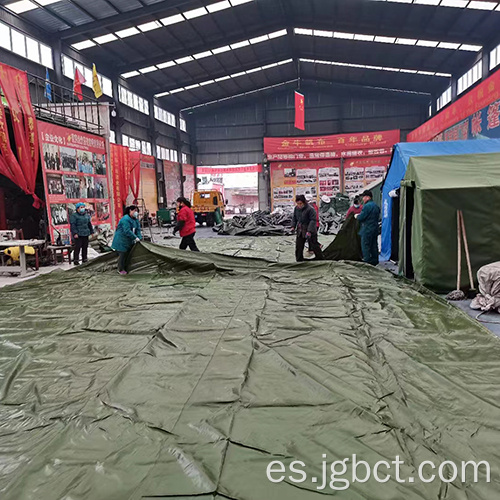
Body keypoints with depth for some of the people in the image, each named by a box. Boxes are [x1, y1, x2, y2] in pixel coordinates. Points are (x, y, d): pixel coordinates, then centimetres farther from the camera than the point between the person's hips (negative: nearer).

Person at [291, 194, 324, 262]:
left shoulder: (310, 209, -19)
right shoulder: (296, 208, 2)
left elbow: (313, 220, -21)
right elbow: (294, 218, 16)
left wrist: (309, 231, -28)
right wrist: (293, 226, 1)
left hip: (310, 232, -6)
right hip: (300, 232, 6)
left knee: (314, 246, 2)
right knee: (298, 246, 8)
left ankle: (320, 259, 16)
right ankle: (299, 260, 21)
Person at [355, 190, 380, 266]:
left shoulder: (367, 206, -17)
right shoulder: (376, 205, 13)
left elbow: (361, 217, -20)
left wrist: (357, 216, 3)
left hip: (367, 230, -9)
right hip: (375, 229, 9)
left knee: (365, 246, -3)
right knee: (374, 246, 14)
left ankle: (367, 261, -3)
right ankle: (374, 261, 21)